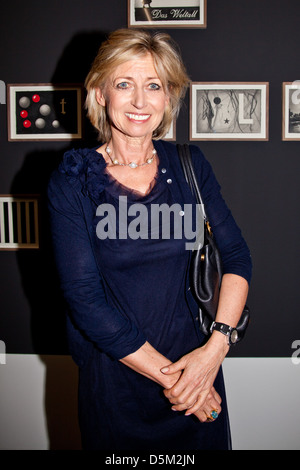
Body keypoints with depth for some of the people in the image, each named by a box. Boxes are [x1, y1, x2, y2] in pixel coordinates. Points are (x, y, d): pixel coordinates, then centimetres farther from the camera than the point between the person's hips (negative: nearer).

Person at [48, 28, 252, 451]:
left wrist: (215, 347, -16)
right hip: (115, 375, -2)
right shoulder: (72, 181, -11)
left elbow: (237, 256, -3)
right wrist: (166, 373, -15)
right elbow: (84, 298, -15)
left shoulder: (189, 165, -2)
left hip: (197, 366, 3)